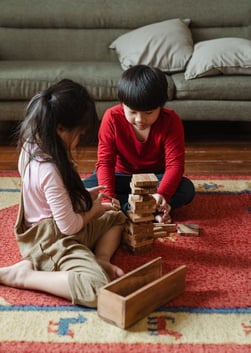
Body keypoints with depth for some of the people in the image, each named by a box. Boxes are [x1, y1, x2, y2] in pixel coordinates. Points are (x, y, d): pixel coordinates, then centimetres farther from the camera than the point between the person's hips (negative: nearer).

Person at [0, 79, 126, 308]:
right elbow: (70, 226, -22)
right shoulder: (49, 170, -29)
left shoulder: (33, 147, -1)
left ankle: (100, 259, -1)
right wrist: (95, 209, -4)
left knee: (116, 217, 24)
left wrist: (85, 195, 8)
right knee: (98, 288, -31)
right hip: (51, 241, -11)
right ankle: (24, 275, -15)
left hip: (49, 228, 11)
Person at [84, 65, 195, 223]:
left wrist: (161, 195, -44)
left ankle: (125, 207, -28)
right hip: (121, 176, 0)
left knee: (187, 189, -30)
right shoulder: (112, 118, -20)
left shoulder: (171, 121, -20)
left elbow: (175, 164, -25)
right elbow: (105, 161, -20)